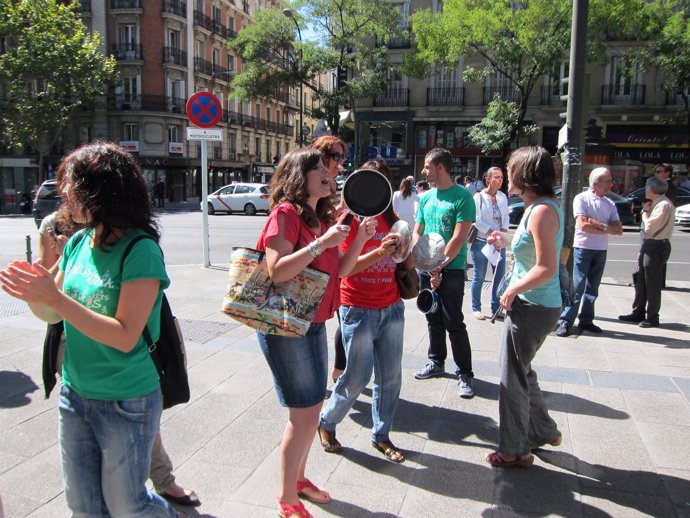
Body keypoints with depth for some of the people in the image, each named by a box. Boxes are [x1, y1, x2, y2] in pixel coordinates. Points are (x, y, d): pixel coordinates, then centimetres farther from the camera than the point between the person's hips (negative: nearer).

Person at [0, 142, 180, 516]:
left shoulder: (141, 251, -20)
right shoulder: (78, 243, 1)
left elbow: (125, 337, -24)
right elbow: (53, 315, 10)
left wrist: (54, 296, -27)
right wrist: (30, 290, -11)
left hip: (126, 402, -7)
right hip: (74, 394, 7)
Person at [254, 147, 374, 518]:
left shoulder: (323, 217, 10)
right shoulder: (286, 213, -15)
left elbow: (337, 272, 10)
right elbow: (277, 272, -25)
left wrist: (360, 240, -1)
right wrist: (321, 243, -28)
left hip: (314, 324, 9)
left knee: (313, 406, 17)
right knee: (304, 413, -1)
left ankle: (298, 477, 37)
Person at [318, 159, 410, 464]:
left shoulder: (391, 218, 9)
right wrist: (380, 252, -29)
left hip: (391, 307, 6)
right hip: (358, 309, -6)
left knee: (390, 377, 10)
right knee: (357, 377, 1)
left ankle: (381, 435, 27)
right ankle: (326, 423, 27)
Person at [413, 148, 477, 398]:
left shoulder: (462, 196, -10)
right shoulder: (426, 197, 10)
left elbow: (459, 239, -15)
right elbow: (417, 232, 14)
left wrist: (438, 267, -12)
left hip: (451, 269, -6)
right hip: (427, 268, 6)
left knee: (454, 323, -4)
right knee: (434, 319, 15)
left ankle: (465, 373, 7)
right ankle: (436, 362, 30)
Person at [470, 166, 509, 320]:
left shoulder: (502, 197, 8)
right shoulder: (479, 197, -8)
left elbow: (506, 218, 7)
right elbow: (477, 220, -14)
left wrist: (502, 234, -9)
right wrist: (494, 234, -18)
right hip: (481, 242, -5)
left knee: (499, 276, 7)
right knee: (479, 277, 3)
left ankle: (496, 308, 20)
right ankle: (476, 308, 16)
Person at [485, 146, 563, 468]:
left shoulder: (542, 211, -21)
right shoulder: (537, 207, 10)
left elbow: (546, 268, -25)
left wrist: (512, 291, -14)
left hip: (533, 307, -10)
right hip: (532, 304, 10)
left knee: (513, 377, 4)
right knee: (519, 370, 23)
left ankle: (514, 451, 21)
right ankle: (543, 432, 40)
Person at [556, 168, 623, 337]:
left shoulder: (610, 204, 11)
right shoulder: (581, 199, -5)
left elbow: (619, 230, 2)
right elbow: (583, 225, -17)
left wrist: (599, 225, -12)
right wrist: (607, 229, -8)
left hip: (601, 251, 6)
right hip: (583, 248, -5)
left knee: (592, 288, 11)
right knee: (577, 287, -7)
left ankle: (586, 320, 20)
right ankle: (565, 322, -3)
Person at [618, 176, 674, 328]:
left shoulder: (664, 205, -18)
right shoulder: (655, 204, 12)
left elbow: (649, 227, -24)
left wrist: (645, 211, -9)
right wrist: (642, 249, 17)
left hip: (657, 247, -9)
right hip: (648, 246, 9)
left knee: (652, 284, 0)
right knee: (640, 281, 15)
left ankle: (652, 317, 12)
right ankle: (638, 313, 25)